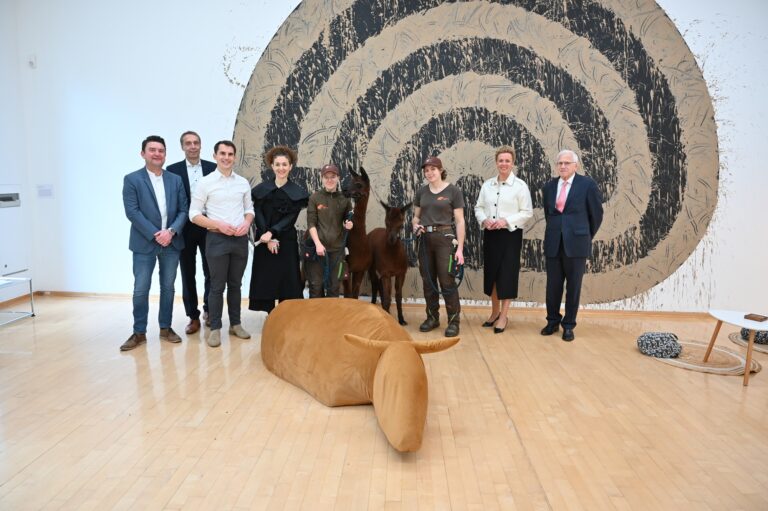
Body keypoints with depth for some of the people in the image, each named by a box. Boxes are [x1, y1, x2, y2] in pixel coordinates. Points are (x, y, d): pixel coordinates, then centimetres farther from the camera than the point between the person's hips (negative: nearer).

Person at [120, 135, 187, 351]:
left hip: (171, 242, 3)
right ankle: (139, 332, 12)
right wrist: (155, 234, -16)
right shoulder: (132, 179, -2)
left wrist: (171, 231, -12)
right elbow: (132, 212, -10)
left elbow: (183, 210, 4)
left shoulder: (175, 180, 9)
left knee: (168, 287, 10)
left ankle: (165, 328, 22)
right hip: (144, 243, -3)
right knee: (140, 290, 0)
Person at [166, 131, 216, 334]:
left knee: (210, 272, 8)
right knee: (188, 274, 7)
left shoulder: (212, 168, 3)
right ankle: (193, 317, 17)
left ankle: (209, 310, 27)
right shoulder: (173, 170, 1)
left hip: (209, 228, 0)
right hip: (185, 229, 0)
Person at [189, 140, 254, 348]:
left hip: (240, 239, 4)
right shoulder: (205, 183, -3)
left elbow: (249, 209, 15)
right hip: (217, 239, -3)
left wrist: (247, 223, -7)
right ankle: (215, 329, 10)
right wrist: (219, 225, -16)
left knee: (235, 284, 12)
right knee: (217, 286, 1)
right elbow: (194, 215, -5)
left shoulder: (243, 183, 8)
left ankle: (235, 324, 23)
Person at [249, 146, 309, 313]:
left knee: (287, 279, 0)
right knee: (265, 279, 2)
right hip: (264, 241, 1)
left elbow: (291, 218, -6)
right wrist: (268, 239, -14)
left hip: (287, 241, -1)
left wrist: (272, 233, -19)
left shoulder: (297, 192, 1)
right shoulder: (261, 189, 4)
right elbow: (258, 215, -2)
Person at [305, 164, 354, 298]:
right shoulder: (314, 197, -3)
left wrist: (349, 224, -9)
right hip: (317, 246, -2)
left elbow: (347, 221, 15)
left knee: (334, 285, 10)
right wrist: (318, 244, -16)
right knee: (316, 284, 5)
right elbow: (311, 223, -6)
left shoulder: (345, 199, 3)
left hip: (337, 248, 2)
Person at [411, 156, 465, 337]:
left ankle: (454, 321, 5)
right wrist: (416, 225, -6)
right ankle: (432, 317, 22)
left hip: (445, 238, -4)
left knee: (447, 281, -6)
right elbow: (416, 216, 18)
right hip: (425, 239, 5)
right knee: (428, 281, 9)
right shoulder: (421, 192, 9)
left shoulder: (453, 191, -3)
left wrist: (460, 248, -11)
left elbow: (459, 221, -5)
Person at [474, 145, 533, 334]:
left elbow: (527, 212, -7)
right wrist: (484, 220, -9)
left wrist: (506, 221, -18)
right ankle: (495, 312, 29)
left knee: (506, 274, 0)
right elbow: (479, 207, 11)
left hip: (510, 234, -4)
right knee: (491, 272, 12)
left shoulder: (520, 185, -6)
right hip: (490, 234, 5)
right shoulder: (487, 185, 7)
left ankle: (503, 317, 11)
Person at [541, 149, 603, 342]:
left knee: (573, 287, 5)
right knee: (553, 286, 7)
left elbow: (596, 214, 4)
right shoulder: (549, 186, 9)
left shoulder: (587, 184, -3)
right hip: (553, 244, 3)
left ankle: (568, 325, 17)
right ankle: (553, 321, 22)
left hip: (576, 243, -3)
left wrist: (587, 237, 11)